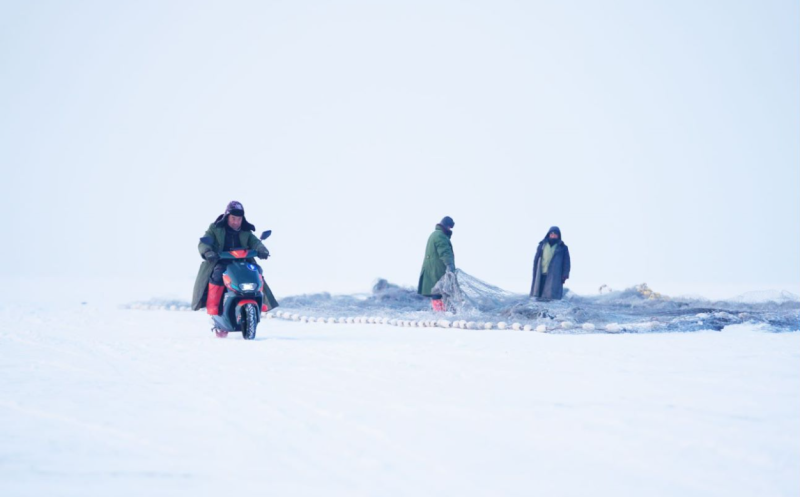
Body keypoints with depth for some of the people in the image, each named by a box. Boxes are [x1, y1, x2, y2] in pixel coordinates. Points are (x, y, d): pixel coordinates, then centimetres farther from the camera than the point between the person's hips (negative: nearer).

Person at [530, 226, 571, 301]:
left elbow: (566, 262, 4)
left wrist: (565, 275, -5)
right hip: (541, 275, 3)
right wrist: (534, 274, 5)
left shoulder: (563, 247, 5)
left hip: (554, 275, -3)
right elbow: (536, 260, 11)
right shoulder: (542, 245, 12)